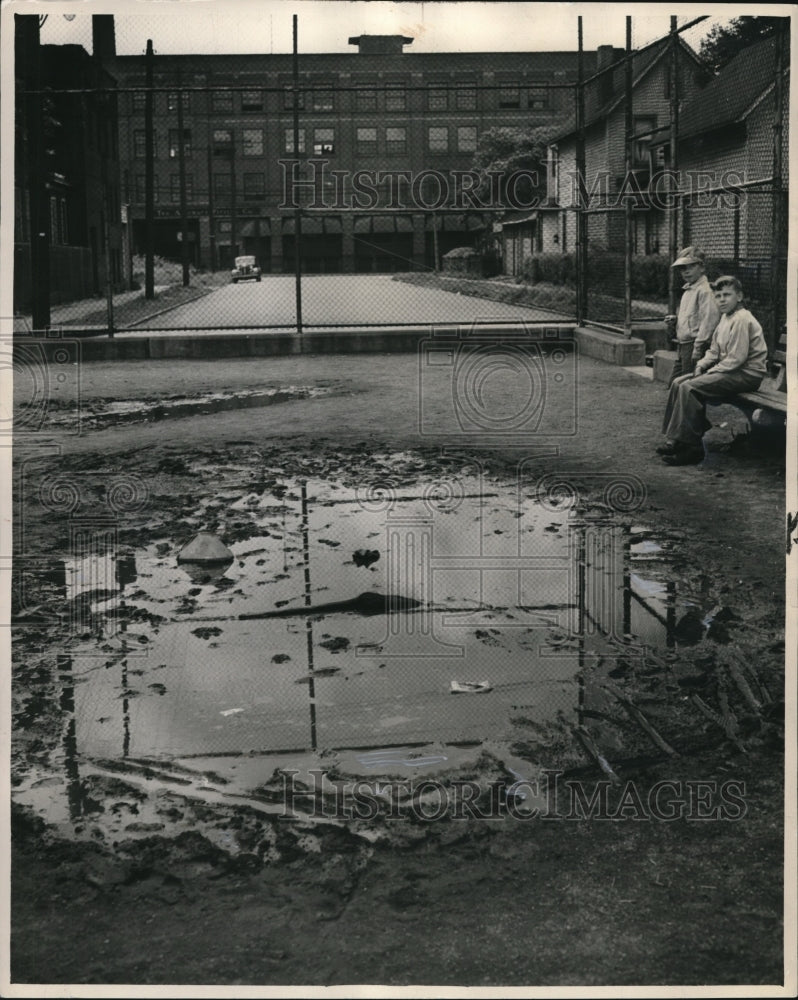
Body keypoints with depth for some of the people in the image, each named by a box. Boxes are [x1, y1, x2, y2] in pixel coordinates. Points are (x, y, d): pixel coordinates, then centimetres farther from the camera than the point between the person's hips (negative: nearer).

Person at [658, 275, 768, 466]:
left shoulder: (741, 320, -17)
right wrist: (701, 366, 1)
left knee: (689, 388, -23)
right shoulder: (725, 317, 14)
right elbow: (714, 351, 20)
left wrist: (710, 372, -14)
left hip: (747, 375, -10)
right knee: (678, 383, 2)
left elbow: (736, 358, -21)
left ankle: (690, 447, -21)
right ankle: (675, 439, -1)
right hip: (730, 370, 10)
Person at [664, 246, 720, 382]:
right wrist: (675, 321, 8)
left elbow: (708, 321, -20)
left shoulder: (704, 290, -13)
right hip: (683, 345, 10)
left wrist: (698, 348, -23)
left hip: (693, 344, -10)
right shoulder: (688, 290, 18)